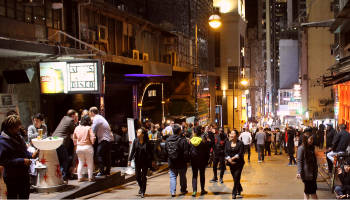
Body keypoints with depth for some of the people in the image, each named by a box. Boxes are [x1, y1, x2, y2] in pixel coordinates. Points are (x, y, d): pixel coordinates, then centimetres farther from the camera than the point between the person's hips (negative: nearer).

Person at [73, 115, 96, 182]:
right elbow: (92, 138, -15)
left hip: (79, 147, 5)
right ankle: (90, 177, 10)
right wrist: (92, 142, 5)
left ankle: (80, 177, 14)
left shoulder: (77, 128, 4)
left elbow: (74, 138, 11)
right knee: (90, 163, 7)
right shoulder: (89, 128, -11)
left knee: (80, 163, 14)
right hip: (87, 146, -4)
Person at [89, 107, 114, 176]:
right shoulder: (100, 117, 19)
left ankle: (101, 172, -9)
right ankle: (107, 171, 16)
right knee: (107, 156, 12)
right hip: (109, 138, 10)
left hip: (104, 139, -10)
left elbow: (93, 130, -11)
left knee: (99, 155, -7)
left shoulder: (96, 118, -11)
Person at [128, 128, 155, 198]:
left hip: (145, 161, -2)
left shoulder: (147, 142, -9)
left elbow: (150, 152, -1)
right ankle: (141, 188, 31)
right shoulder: (135, 141, -2)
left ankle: (143, 191, 12)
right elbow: (132, 151, 3)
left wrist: (152, 161, 2)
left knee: (143, 177, 0)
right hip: (137, 161, 3)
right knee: (137, 176, 3)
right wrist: (129, 160, -1)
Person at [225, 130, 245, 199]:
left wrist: (233, 158, -20)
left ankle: (234, 193, -6)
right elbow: (226, 152, 1)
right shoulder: (228, 143, 6)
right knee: (234, 178, 12)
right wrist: (229, 159, -16)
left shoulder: (240, 143, -6)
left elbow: (240, 153, -12)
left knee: (236, 177, -10)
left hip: (239, 163, -4)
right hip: (231, 163, 4)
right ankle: (239, 189, 35)